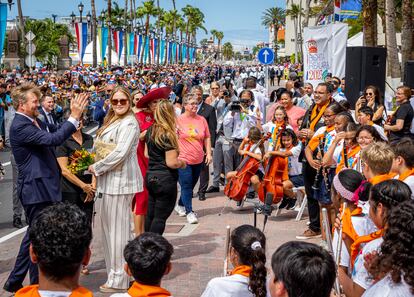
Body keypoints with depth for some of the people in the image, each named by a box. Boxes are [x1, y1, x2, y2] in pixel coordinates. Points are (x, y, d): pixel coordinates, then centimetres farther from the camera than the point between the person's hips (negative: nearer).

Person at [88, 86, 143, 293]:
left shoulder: (129, 123, -12)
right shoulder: (112, 122, 18)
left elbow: (120, 153, -19)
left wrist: (96, 168, -9)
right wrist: (98, 168, 8)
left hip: (120, 180, -9)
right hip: (109, 179, 9)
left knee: (117, 228, -4)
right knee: (108, 224, 14)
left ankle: (118, 279, 4)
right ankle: (114, 271, 26)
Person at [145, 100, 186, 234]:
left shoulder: (150, 131, 6)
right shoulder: (168, 135, -18)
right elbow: (171, 163, -19)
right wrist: (182, 163, -1)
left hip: (150, 176, 8)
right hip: (165, 179, -8)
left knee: (150, 215, 15)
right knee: (160, 217, -1)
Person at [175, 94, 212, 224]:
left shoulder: (202, 120, 5)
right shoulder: (179, 119, -6)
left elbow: (207, 138, 12)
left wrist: (208, 153, 6)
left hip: (198, 160, 5)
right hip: (184, 159, -5)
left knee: (191, 185, 15)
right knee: (186, 186, -7)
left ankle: (180, 205, 35)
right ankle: (189, 212, 2)